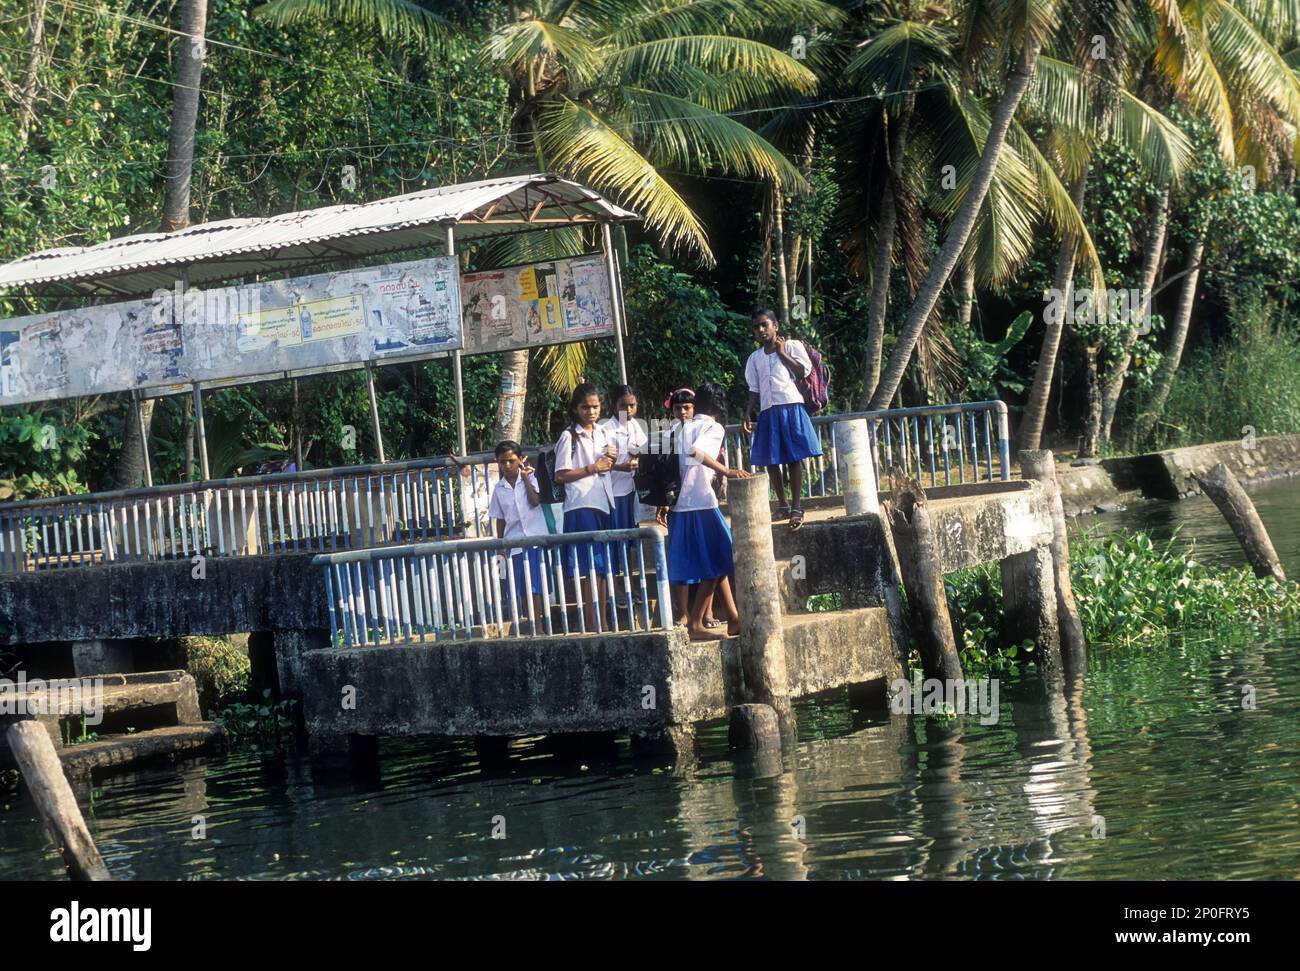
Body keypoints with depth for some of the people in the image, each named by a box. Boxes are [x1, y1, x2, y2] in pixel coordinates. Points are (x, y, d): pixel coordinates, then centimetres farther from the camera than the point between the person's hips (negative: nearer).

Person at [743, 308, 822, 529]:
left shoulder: (792, 346, 6)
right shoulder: (755, 358, 17)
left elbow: (804, 371, -6)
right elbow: (755, 390, 17)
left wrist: (781, 352, -4)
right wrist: (748, 414, 6)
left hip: (790, 406, -4)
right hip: (768, 411, 5)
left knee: (794, 458, -7)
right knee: (771, 460, 4)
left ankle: (796, 508, -7)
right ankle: (782, 505, 16)